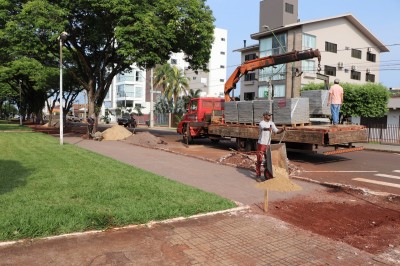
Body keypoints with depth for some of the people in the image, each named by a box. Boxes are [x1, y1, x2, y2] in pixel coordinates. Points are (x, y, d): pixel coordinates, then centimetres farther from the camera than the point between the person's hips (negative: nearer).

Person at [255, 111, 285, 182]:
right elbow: (264, 128, -38)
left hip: (268, 144, 6)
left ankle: (269, 175, 22)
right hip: (261, 144, -6)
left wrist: (282, 129, -16)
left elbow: (277, 131, 6)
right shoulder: (261, 123, -15)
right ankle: (258, 176, 8)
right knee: (259, 160, -2)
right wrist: (268, 129, -62)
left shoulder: (271, 123, 7)